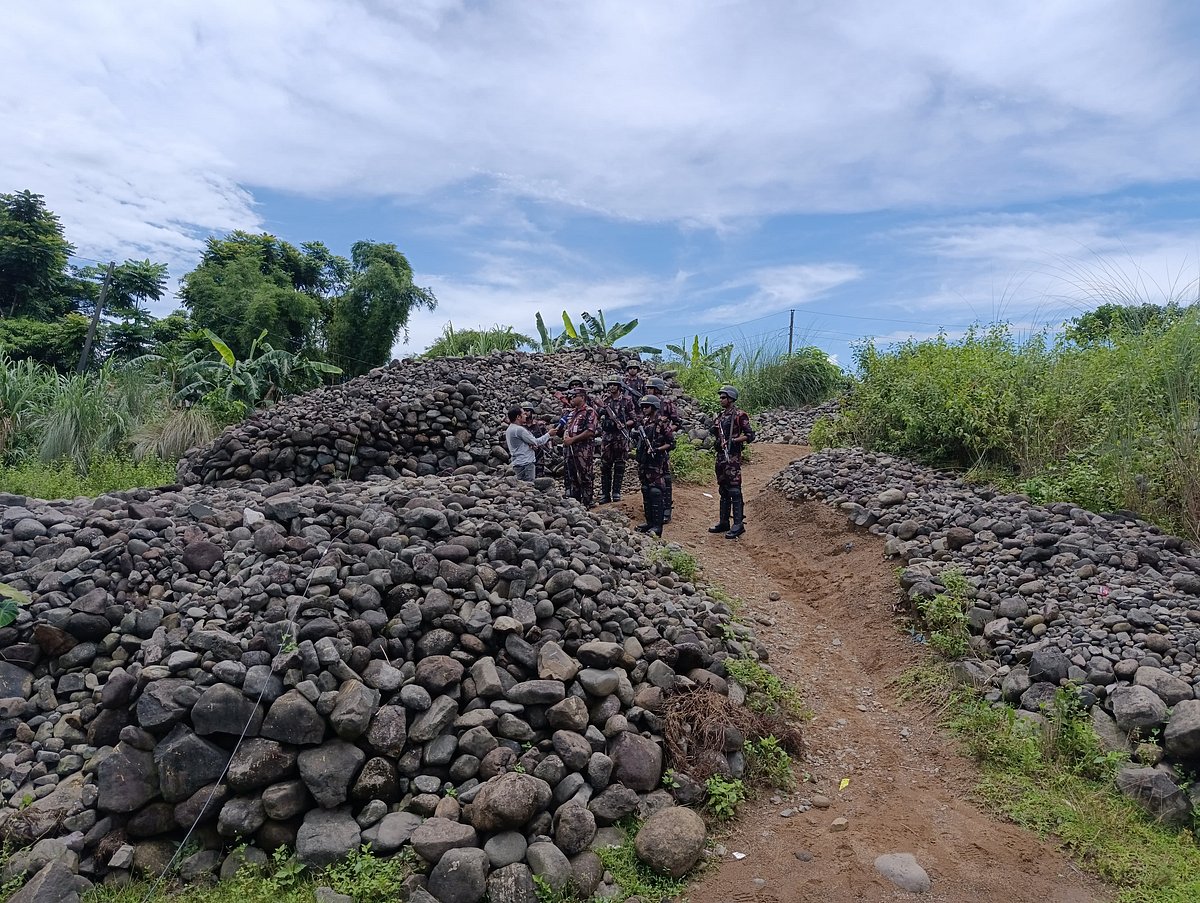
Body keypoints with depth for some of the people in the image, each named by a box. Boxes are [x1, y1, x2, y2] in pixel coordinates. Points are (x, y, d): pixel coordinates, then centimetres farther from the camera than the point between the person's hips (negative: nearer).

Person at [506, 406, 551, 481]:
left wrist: (532, 445, 1)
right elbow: (536, 442, -11)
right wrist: (549, 434, 0)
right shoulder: (519, 430, -16)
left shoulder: (510, 429, 16)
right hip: (525, 463, -10)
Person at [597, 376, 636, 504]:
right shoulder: (605, 400, 11)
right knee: (605, 465, 2)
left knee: (619, 465, 0)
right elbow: (597, 413, 18)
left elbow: (634, 420, 2)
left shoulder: (626, 401, 1)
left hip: (621, 436, -3)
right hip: (606, 435, 3)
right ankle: (605, 494, 6)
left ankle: (616, 493, 5)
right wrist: (600, 410, -3)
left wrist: (624, 424, -14)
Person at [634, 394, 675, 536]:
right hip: (644, 462, 8)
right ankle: (649, 522, 21)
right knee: (646, 492, 12)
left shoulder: (662, 422, -8)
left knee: (656, 493, -8)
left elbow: (672, 443, -10)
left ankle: (657, 526, -6)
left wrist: (657, 450, -18)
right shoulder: (643, 422, 14)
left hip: (657, 463, -8)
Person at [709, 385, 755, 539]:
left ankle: (739, 524, -5)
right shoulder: (719, 416, 16)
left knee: (734, 490, -8)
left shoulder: (739, 415, -7)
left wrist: (733, 441, -19)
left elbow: (750, 435, -10)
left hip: (733, 457, -8)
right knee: (723, 490, 12)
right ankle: (724, 522, 19)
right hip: (720, 456, 8)